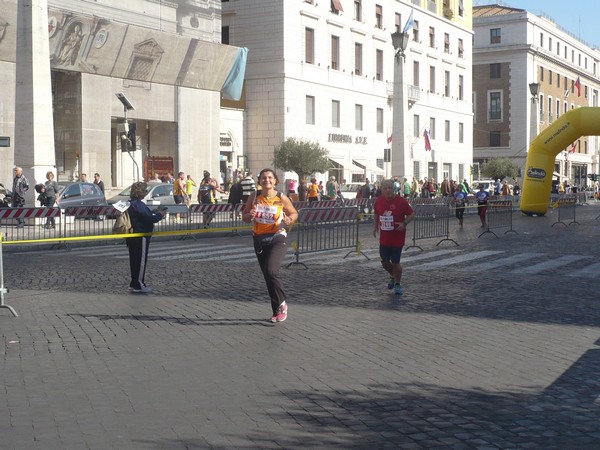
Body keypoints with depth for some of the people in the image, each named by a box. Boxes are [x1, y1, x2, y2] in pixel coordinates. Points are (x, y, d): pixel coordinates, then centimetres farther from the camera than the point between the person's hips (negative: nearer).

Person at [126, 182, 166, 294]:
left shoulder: (131, 203, 11)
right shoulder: (138, 205, -20)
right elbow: (149, 219, -22)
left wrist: (154, 211, 9)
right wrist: (160, 214, -6)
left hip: (133, 237, 10)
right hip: (141, 237, -10)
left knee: (135, 260, 15)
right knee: (141, 260, -2)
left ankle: (134, 284, 22)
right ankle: (138, 285, 2)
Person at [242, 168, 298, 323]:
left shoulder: (281, 198, -6)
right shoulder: (254, 198, 1)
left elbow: (294, 213, 6)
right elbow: (244, 217, 8)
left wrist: (289, 220, -16)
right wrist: (250, 215, -15)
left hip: (277, 239, -4)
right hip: (259, 240, 4)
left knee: (271, 271, -23)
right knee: (267, 276, 8)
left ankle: (282, 303, -3)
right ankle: (276, 311, 20)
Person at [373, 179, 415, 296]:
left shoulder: (401, 201, -13)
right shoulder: (379, 201, -1)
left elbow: (411, 214, -5)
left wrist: (404, 223, -20)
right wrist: (375, 226, 8)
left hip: (398, 237, -4)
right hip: (384, 238, 4)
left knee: (395, 262, 1)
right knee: (384, 262, 7)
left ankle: (398, 284, 23)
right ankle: (393, 276, 38)